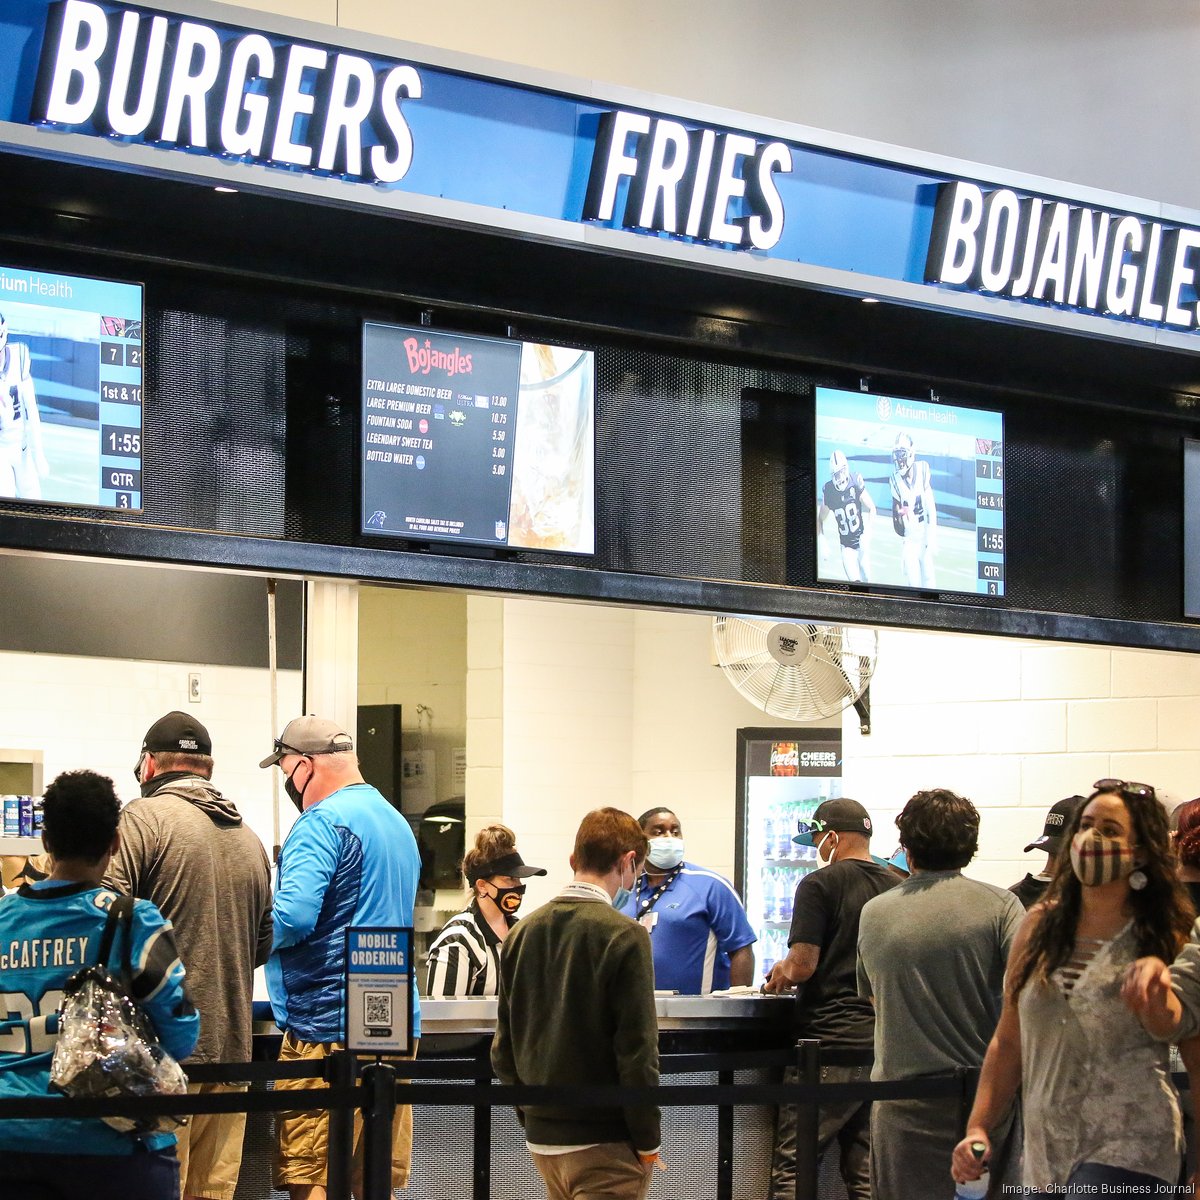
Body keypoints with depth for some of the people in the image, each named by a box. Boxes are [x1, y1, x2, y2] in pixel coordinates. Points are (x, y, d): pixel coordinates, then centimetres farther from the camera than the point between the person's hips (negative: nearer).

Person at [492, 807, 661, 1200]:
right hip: (604, 1141, -7)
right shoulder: (623, 936, -13)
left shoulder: (523, 932, 7)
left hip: (541, 1138, 7)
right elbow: (637, 1049, -15)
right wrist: (648, 1141, -7)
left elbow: (503, 1047, 11)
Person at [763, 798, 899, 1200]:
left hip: (828, 1040, -6)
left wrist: (781, 974, 9)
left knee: (791, 1167, -2)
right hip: (883, 1042, 6)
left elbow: (803, 964, -14)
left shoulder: (819, 885, -7)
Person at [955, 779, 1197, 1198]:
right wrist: (978, 1127, 8)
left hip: (1126, 1151, -5)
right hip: (1045, 1152, 5)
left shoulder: (1166, 940, -2)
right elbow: (1008, 1043, 12)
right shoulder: (1041, 924, 9)